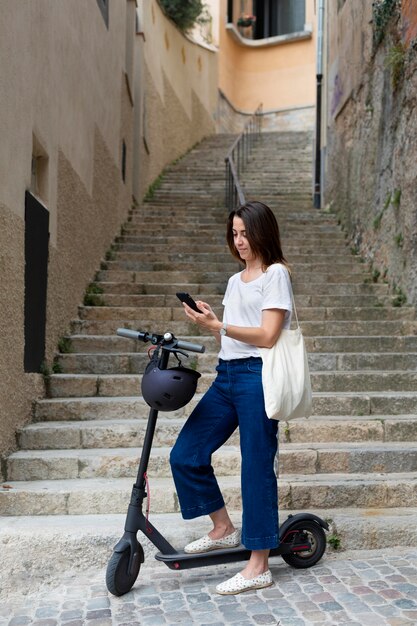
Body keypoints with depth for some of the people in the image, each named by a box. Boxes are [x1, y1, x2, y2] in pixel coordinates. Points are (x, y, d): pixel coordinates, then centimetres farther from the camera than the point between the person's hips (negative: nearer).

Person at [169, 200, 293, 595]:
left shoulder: (276, 274, -2)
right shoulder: (235, 280, 21)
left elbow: (267, 336, -12)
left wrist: (218, 326, -17)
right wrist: (208, 322, -1)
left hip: (256, 376, -8)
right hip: (226, 374, 8)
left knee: (256, 468, -4)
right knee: (185, 455, 4)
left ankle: (258, 567, 6)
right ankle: (223, 529, 23)